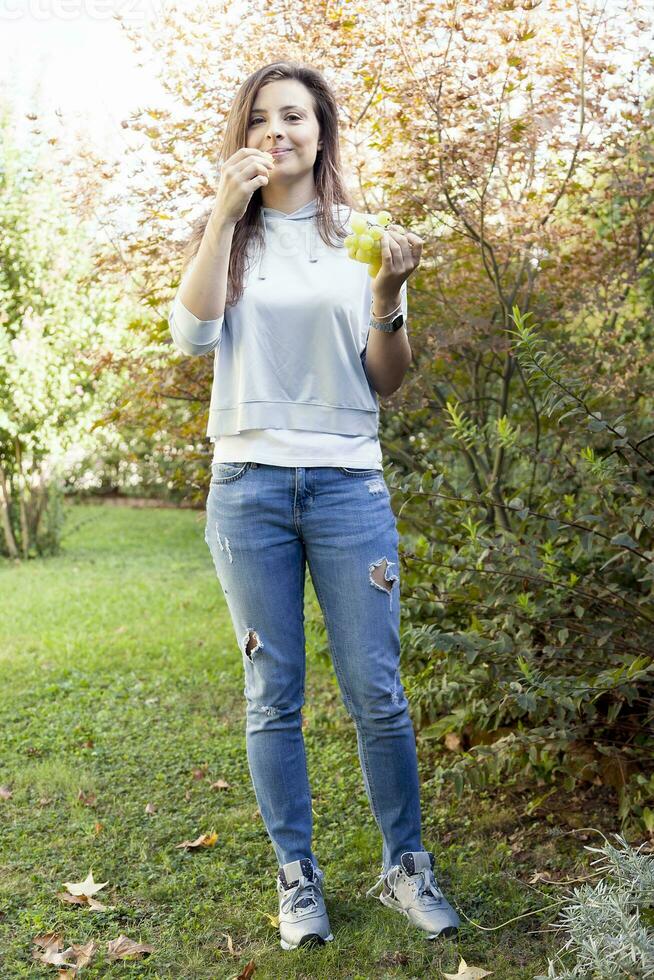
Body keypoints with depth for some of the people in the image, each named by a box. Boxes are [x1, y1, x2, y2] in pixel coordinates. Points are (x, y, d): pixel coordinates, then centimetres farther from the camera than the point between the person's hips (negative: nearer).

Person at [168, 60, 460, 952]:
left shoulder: (362, 233, 7)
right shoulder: (226, 236, 10)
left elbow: (388, 382, 4)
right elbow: (192, 335, -9)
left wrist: (388, 298, -14)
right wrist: (225, 215, -12)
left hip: (348, 484, 0)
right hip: (249, 485, 1)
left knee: (377, 693, 0)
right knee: (274, 695, 6)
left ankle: (406, 866, 18)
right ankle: (297, 876, 19)